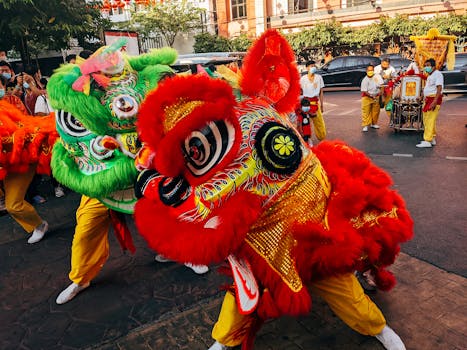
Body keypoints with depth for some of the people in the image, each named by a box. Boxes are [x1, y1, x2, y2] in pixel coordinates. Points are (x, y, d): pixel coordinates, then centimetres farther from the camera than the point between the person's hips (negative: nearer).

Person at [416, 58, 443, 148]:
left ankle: (427, 141, -15)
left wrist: (434, 101, -26)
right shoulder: (429, 75, 19)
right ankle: (432, 139, 22)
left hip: (434, 99, -10)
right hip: (428, 99, 10)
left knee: (430, 120, -13)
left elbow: (439, 88, -19)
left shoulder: (437, 74, -11)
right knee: (426, 119, 13)